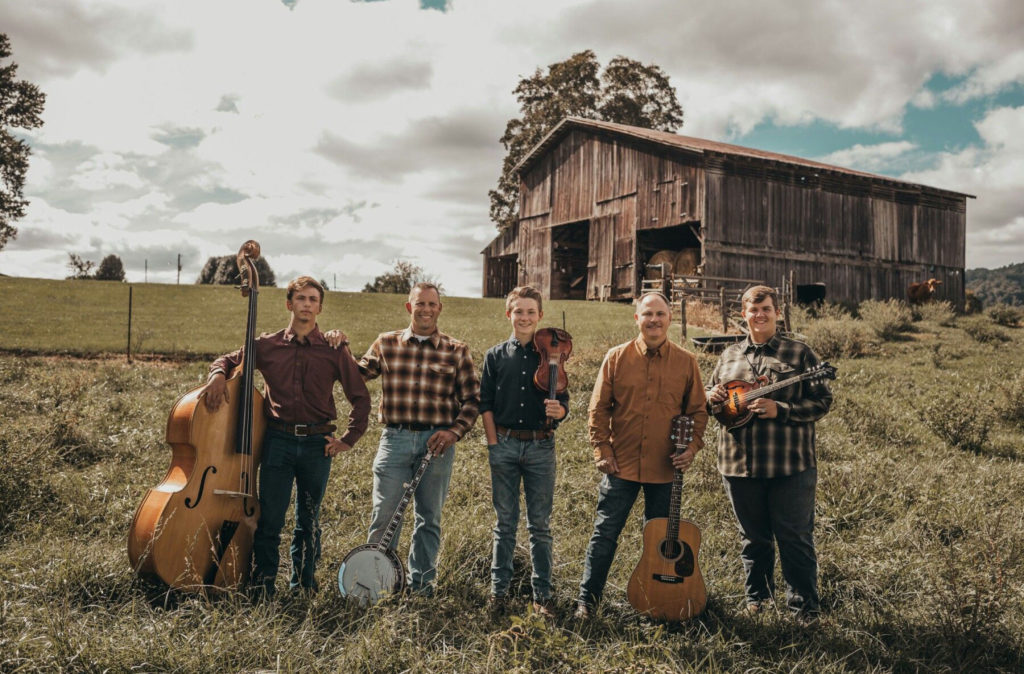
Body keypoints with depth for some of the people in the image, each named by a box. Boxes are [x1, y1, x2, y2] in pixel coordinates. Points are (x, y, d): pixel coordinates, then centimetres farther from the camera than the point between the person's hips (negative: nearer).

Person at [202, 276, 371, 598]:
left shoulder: (334, 350, 2)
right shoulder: (267, 345, 4)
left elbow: (361, 397, 7)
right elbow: (228, 360, 18)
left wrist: (349, 439, 1)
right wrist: (218, 374, -6)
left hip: (318, 444, 0)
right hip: (278, 440, 0)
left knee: (309, 521, 12)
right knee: (269, 520, -2)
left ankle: (303, 586, 26)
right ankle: (261, 588, 12)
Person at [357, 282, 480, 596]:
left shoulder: (457, 351, 4)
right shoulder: (386, 343, 7)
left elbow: (472, 399, 4)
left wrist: (455, 431, -9)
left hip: (437, 443, 0)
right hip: (395, 440, 0)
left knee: (429, 518, 11)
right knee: (384, 515, 1)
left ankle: (421, 584, 26)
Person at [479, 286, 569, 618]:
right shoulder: (495, 355, 5)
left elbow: (563, 403, 3)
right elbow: (486, 404, 3)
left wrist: (557, 410, -20)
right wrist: (494, 444, -4)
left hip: (541, 447, 0)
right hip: (505, 445, 0)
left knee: (540, 525, 6)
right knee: (505, 523, 9)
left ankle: (542, 594, 17)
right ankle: (499, 590, 20)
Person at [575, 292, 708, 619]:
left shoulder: (685, 361, 1)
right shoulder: (617, 357, -1)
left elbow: (698, 410, 7)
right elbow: (599, 408, 1)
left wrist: (692, 448, -4)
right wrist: (603, 451, -5)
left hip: (665, 468, 1)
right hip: (621, 465, -1)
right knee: (605, 534, 4)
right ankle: (587, 600, 16)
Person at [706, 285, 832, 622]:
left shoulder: (799, 353, -1)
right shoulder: (730, 355, 11)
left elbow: (822, 401, -5)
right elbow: (711, 390, 20)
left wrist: (780, 410, -19)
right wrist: (711, 395, -4)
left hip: (790, 466, -3)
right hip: (739, 464, 4)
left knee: (795, 538, 4)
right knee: (753, 537, 16)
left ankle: (805, 606, 19)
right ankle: (758, 596, 32)